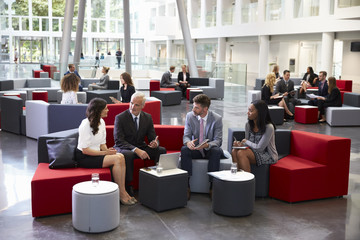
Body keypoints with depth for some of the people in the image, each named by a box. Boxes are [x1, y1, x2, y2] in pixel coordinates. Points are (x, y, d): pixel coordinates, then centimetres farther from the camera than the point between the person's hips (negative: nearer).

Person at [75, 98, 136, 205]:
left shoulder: (101, 122, 8)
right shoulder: (86, 125, -17)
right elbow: (85, 150, -19)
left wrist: (107, 151, -9)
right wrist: (105, 152, -21)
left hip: (96, 153, 8)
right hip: (84, 157, -8)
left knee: (121, 156, -19)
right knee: (117, 159, -25)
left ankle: (123, 192, -20)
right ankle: (122, 194, -17)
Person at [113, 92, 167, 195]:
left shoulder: (147, 117, 3)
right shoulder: (120, 118, -11)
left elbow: (152, 137, 5)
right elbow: (119, 141, -18)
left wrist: (155, 143, -23)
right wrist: (136, 150, -31)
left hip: (140, 147, 4)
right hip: (124, 148, -4)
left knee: (161, 150, -17)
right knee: (128, 155, -38)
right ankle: (127, 186, -24)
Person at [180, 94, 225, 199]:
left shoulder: (217, 119, -13)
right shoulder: (190, 116, -4)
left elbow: (218, 140, -13)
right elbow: (186, 135, -2)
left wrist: (207, 145, -36)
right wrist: (188, 142, -29)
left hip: (210, 150, -2)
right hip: (195, 149, 2)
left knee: (216, 151, -36)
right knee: (184, 150, -29)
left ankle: (212, 187, -30)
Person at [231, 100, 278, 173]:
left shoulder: (269, 127, -20)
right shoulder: (248, 125, 2)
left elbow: (259, 148, -20)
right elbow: (247, 144, 8)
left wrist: (246, 141, -8)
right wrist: (240, 144, -15)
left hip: (268, 156, -6)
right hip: (254, 152, 7)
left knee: (241, 153, -29)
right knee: (234, 151, -22)